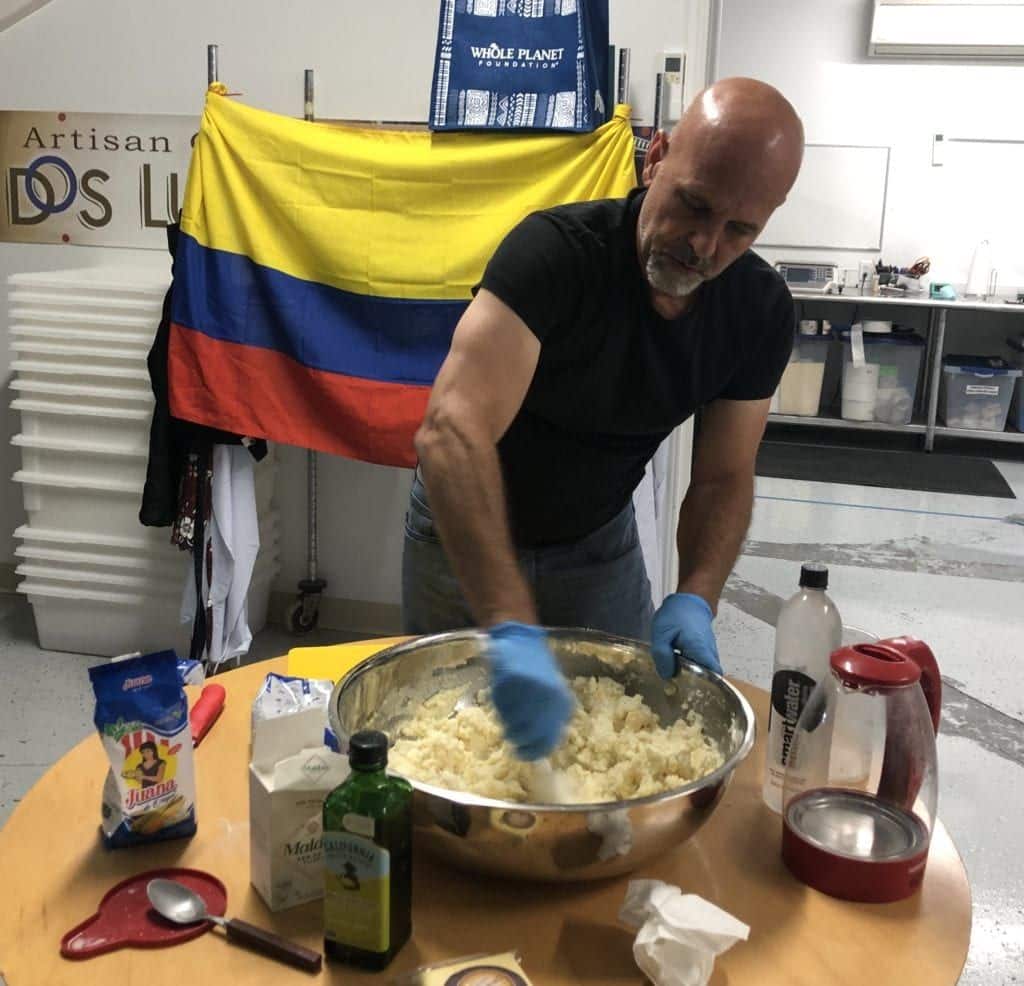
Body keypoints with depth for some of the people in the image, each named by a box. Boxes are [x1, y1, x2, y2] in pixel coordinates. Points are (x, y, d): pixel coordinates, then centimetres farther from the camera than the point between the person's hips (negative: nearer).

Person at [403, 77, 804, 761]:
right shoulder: (556, 251, -34)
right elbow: (451, 431, -46)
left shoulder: (760, 314, -16)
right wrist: (512, 628, -57)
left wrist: (696, 599, -29)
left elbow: (724, 478, -9)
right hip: (465, 533, -3)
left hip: (600, 543, 3)